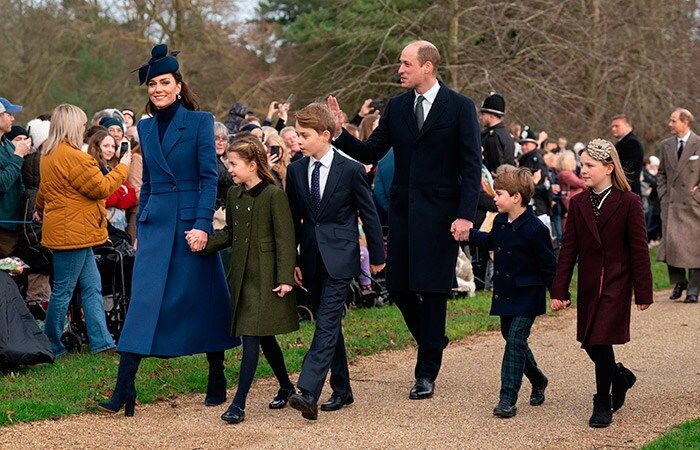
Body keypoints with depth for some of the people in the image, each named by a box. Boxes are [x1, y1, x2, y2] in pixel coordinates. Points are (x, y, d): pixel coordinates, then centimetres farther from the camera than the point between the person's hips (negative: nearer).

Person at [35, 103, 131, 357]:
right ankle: (52, 347, 7)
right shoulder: (74, 157, -19)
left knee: (92, 286, 11)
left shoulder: (48, 155, 13)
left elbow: (43, 191, 28)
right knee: (63, 291, -2)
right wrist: (123, 167, -1)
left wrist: (41, 211, 47)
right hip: (72, 233, -10)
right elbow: (101, 187, -15)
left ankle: (101, 341, 12)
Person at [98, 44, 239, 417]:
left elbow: (209, 176, -7)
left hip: (192, 222, -4)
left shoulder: (200, 121, -2)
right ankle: (124, 389, -8)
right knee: (142, 301, -5)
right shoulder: (145, 128, 12)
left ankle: (217, 379, 20)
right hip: (155, 224, 4)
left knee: (205, 301, 5)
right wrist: (139, 229, 14)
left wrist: (202, 225, -15)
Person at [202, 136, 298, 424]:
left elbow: (285, 239, -12)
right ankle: (286, 387, 33)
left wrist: (285, 279, -16)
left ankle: (239, 403, -11)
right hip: (242, 275, 7)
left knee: (252, 337, -10)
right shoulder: (234, 195, 10)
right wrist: (205, 243, 0)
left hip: (265, 276, -7)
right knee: (264, 337, 15)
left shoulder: (274, 195, -12)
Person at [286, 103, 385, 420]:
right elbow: (293, 220, 11)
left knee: (326, 323, -13)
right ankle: (341, 391, 20)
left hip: (340, 259, -5)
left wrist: (376, 256, 5)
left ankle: (308, 393, -23)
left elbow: (369, 215, 0)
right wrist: (292, 261, 8)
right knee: (330, 324, 11)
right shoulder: (295, 171, 6)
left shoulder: (351, 170, -7)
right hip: (311, 259, 5)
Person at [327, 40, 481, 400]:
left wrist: (465, 215, -15)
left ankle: (426, 374, 10)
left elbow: (471, 165, -7)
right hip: (403, 209, 5)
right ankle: (433, 341, 31)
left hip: (440, 214, -5)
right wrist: (340, 134, -9)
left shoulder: (460, 107, -5)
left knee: (432, 290, 0)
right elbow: (370, 153, 9)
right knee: (399, 288, 4)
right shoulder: (396, 107, 8)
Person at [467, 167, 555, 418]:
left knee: (515, 343, -11)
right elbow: (490, 242, 28)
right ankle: (538, 381, 39)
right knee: (511, 339, 18)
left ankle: (507, 400, -10)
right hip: (505, 294, 8)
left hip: (527, 297, -8)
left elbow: (548, 266, -14)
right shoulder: (500, 222, 5)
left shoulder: (535, 229, -18)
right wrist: (467, 233, 21)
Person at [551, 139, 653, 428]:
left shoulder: (629, 203, -7)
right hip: (589, 284, 5)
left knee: (601, 341, -10)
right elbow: (568, 249, 4)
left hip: (617, 284, -5)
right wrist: (559, 290, -1)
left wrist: (643, 293, -6)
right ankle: (620, 375, 36)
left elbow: (639, 250, -5)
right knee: (590, 343, 7)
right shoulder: (578, 204, 5)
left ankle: (603, 403, 3)